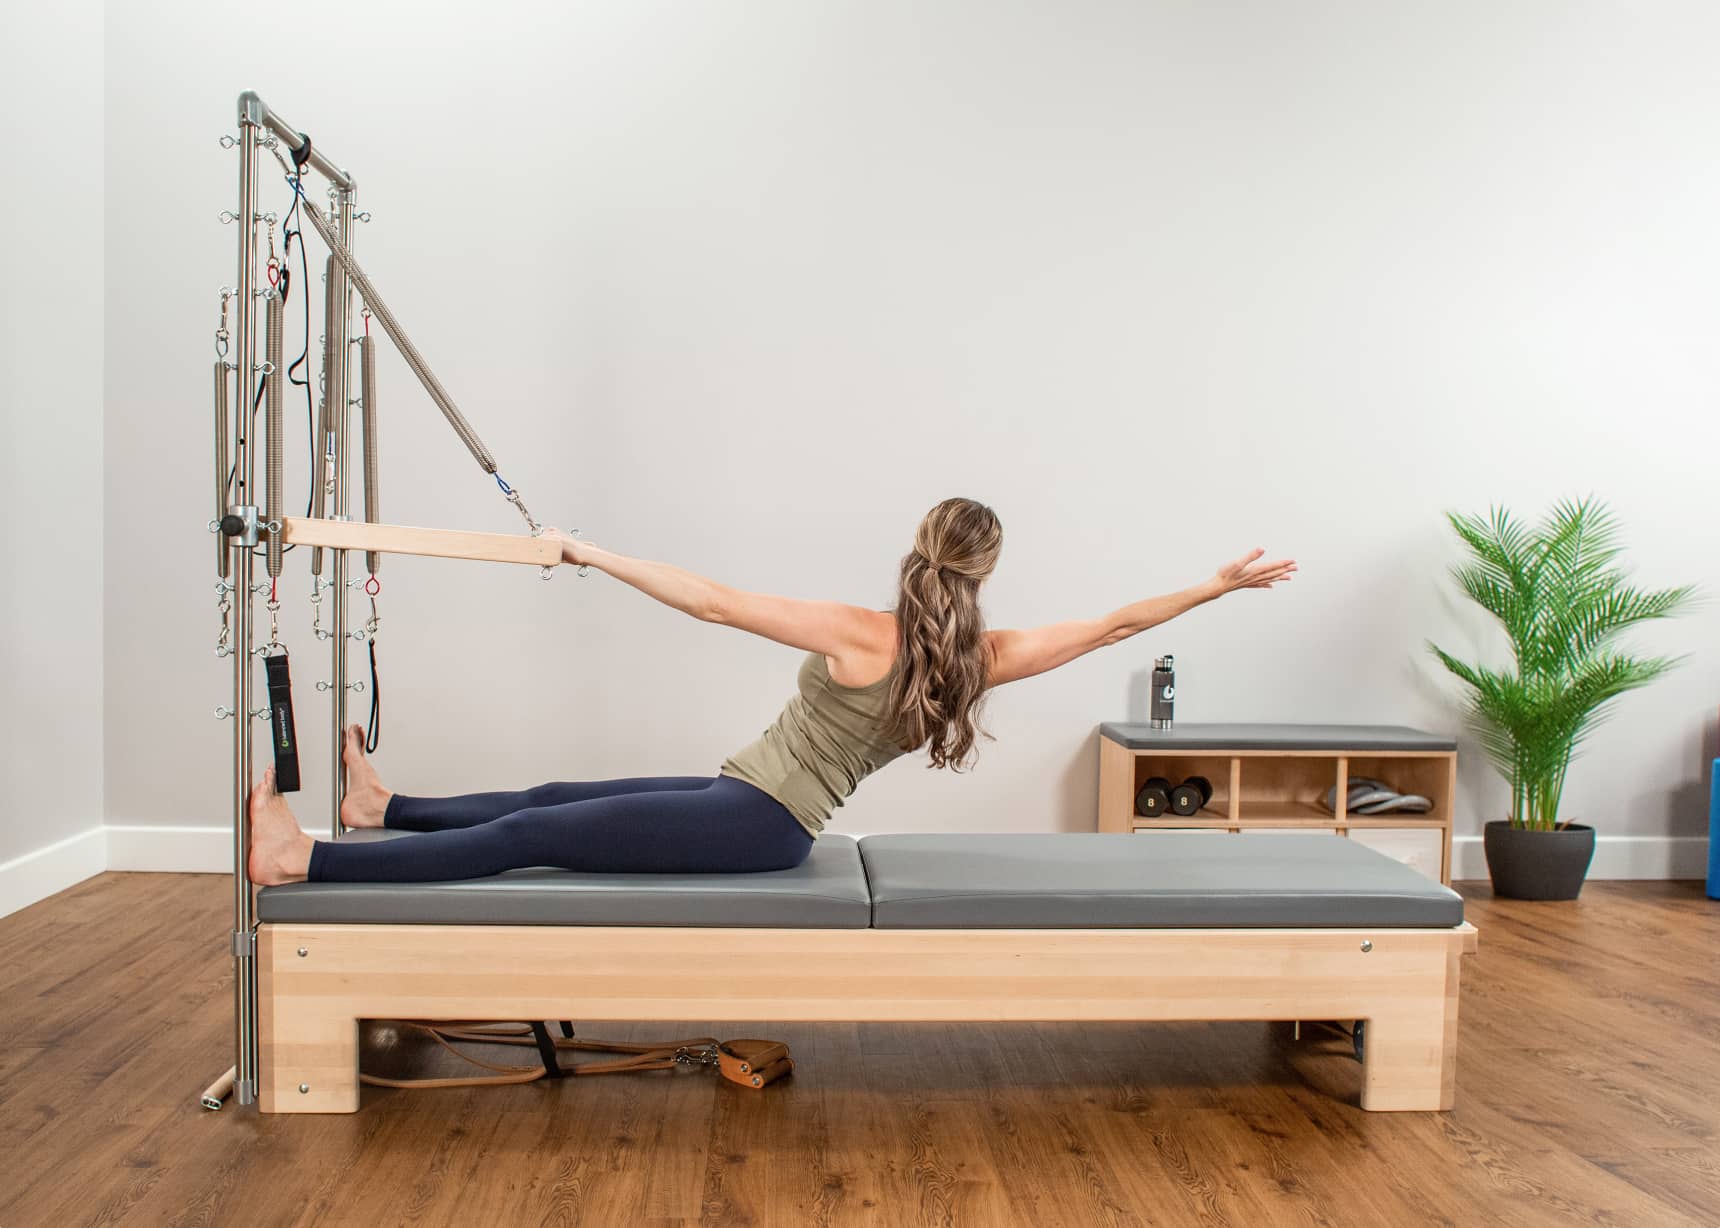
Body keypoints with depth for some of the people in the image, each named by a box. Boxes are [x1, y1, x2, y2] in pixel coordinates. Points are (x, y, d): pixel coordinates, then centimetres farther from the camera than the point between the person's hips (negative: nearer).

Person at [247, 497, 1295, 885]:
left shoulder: (859, 635, -18)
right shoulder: (987, 660, -3)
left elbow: (714, 602, -16)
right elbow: (1111, 625, 1)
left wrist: (595, 555, -8)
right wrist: (1219, 584, 9)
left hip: (750, 820, -7)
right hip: (777, 825, 7)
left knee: (534, 835, -9)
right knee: (559, 799, 16)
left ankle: (305, 861, -9)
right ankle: (386, 809, 29)